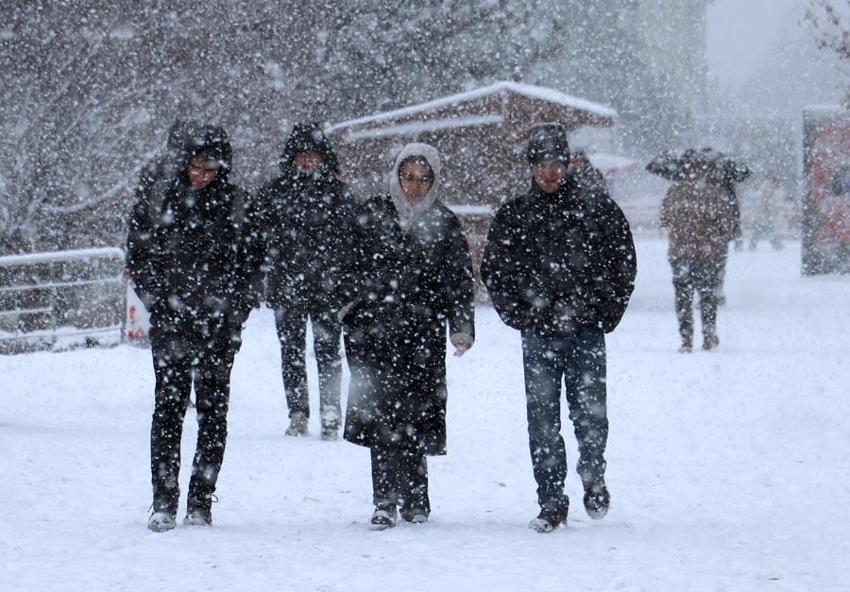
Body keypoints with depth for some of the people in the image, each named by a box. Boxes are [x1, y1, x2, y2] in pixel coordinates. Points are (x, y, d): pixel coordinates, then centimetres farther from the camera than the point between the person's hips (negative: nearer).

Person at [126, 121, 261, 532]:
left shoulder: (234, 202, 6)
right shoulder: (157, 193, 3)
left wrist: (236, 306, 0)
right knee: (169, 406, -6)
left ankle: (201, 503, 7)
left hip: (219, 321, 1)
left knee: (213, 409, 1)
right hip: (170, 318, -1)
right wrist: (154, 296, -3)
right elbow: (137, 252, 7)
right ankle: (164, 503, -3)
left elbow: (247, 262, 11)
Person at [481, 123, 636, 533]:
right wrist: (514, 312, 6)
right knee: (542, 420, 0)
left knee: (590, 414, -6)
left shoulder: (597, 210, 3)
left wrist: (609, 310, 4)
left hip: (587, 332, -1)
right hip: (538, 334, 1)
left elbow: (624, 262, 10)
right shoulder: (513, 216, 7)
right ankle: (551, 502, 9)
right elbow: (493, 268, 15)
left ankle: (593, 476, 22)